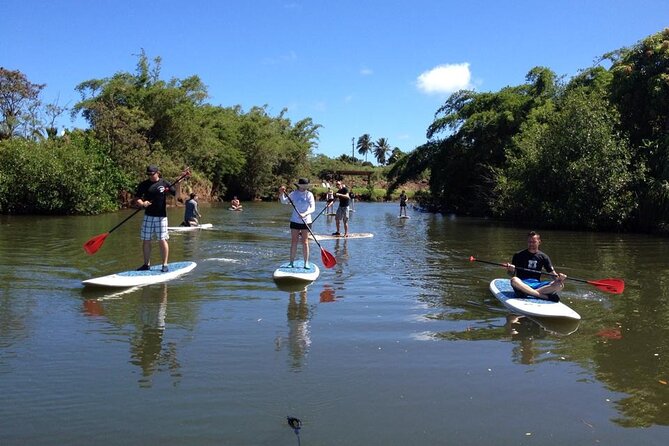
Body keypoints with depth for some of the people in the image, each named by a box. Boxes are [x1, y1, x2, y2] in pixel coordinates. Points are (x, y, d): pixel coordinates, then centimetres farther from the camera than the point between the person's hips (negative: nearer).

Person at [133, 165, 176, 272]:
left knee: (162, 240, -4)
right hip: (148, 216, 3)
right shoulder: (143, 184, 6)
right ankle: (146, 264, 19)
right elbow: (136, 199, 6)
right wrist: (142, 203, -15)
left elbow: (176, 195, -3)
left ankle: (165, 264, 5)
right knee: (146, 240, 7)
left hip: (161, 216, -3)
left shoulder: (164, 183, 0)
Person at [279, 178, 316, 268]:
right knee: (293, 242, 4)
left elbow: (313, 208, -13)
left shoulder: (309, 194, -5)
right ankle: (291, 262, 10)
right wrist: (281, 193, -16)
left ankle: (306, 263, 6)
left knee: (305, 242, 0)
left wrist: (305, 214, -30)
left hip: (306, 221, -2)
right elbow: (284, 201, 2)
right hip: (295, 221, 2)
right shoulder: (294, 193, 1)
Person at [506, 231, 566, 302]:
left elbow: (552, 273, 8)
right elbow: (512, 274, 4)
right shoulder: (519, 255, 6)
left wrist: (559, 277, -14)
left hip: (537, 284, 3)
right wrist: (511, 270, -20)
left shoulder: (543, 257, 13)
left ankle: (531, 293, -32)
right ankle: (544, 296, -35)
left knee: (560, 284, -20)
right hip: (523, 285, -3)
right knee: (514, 280, -38)